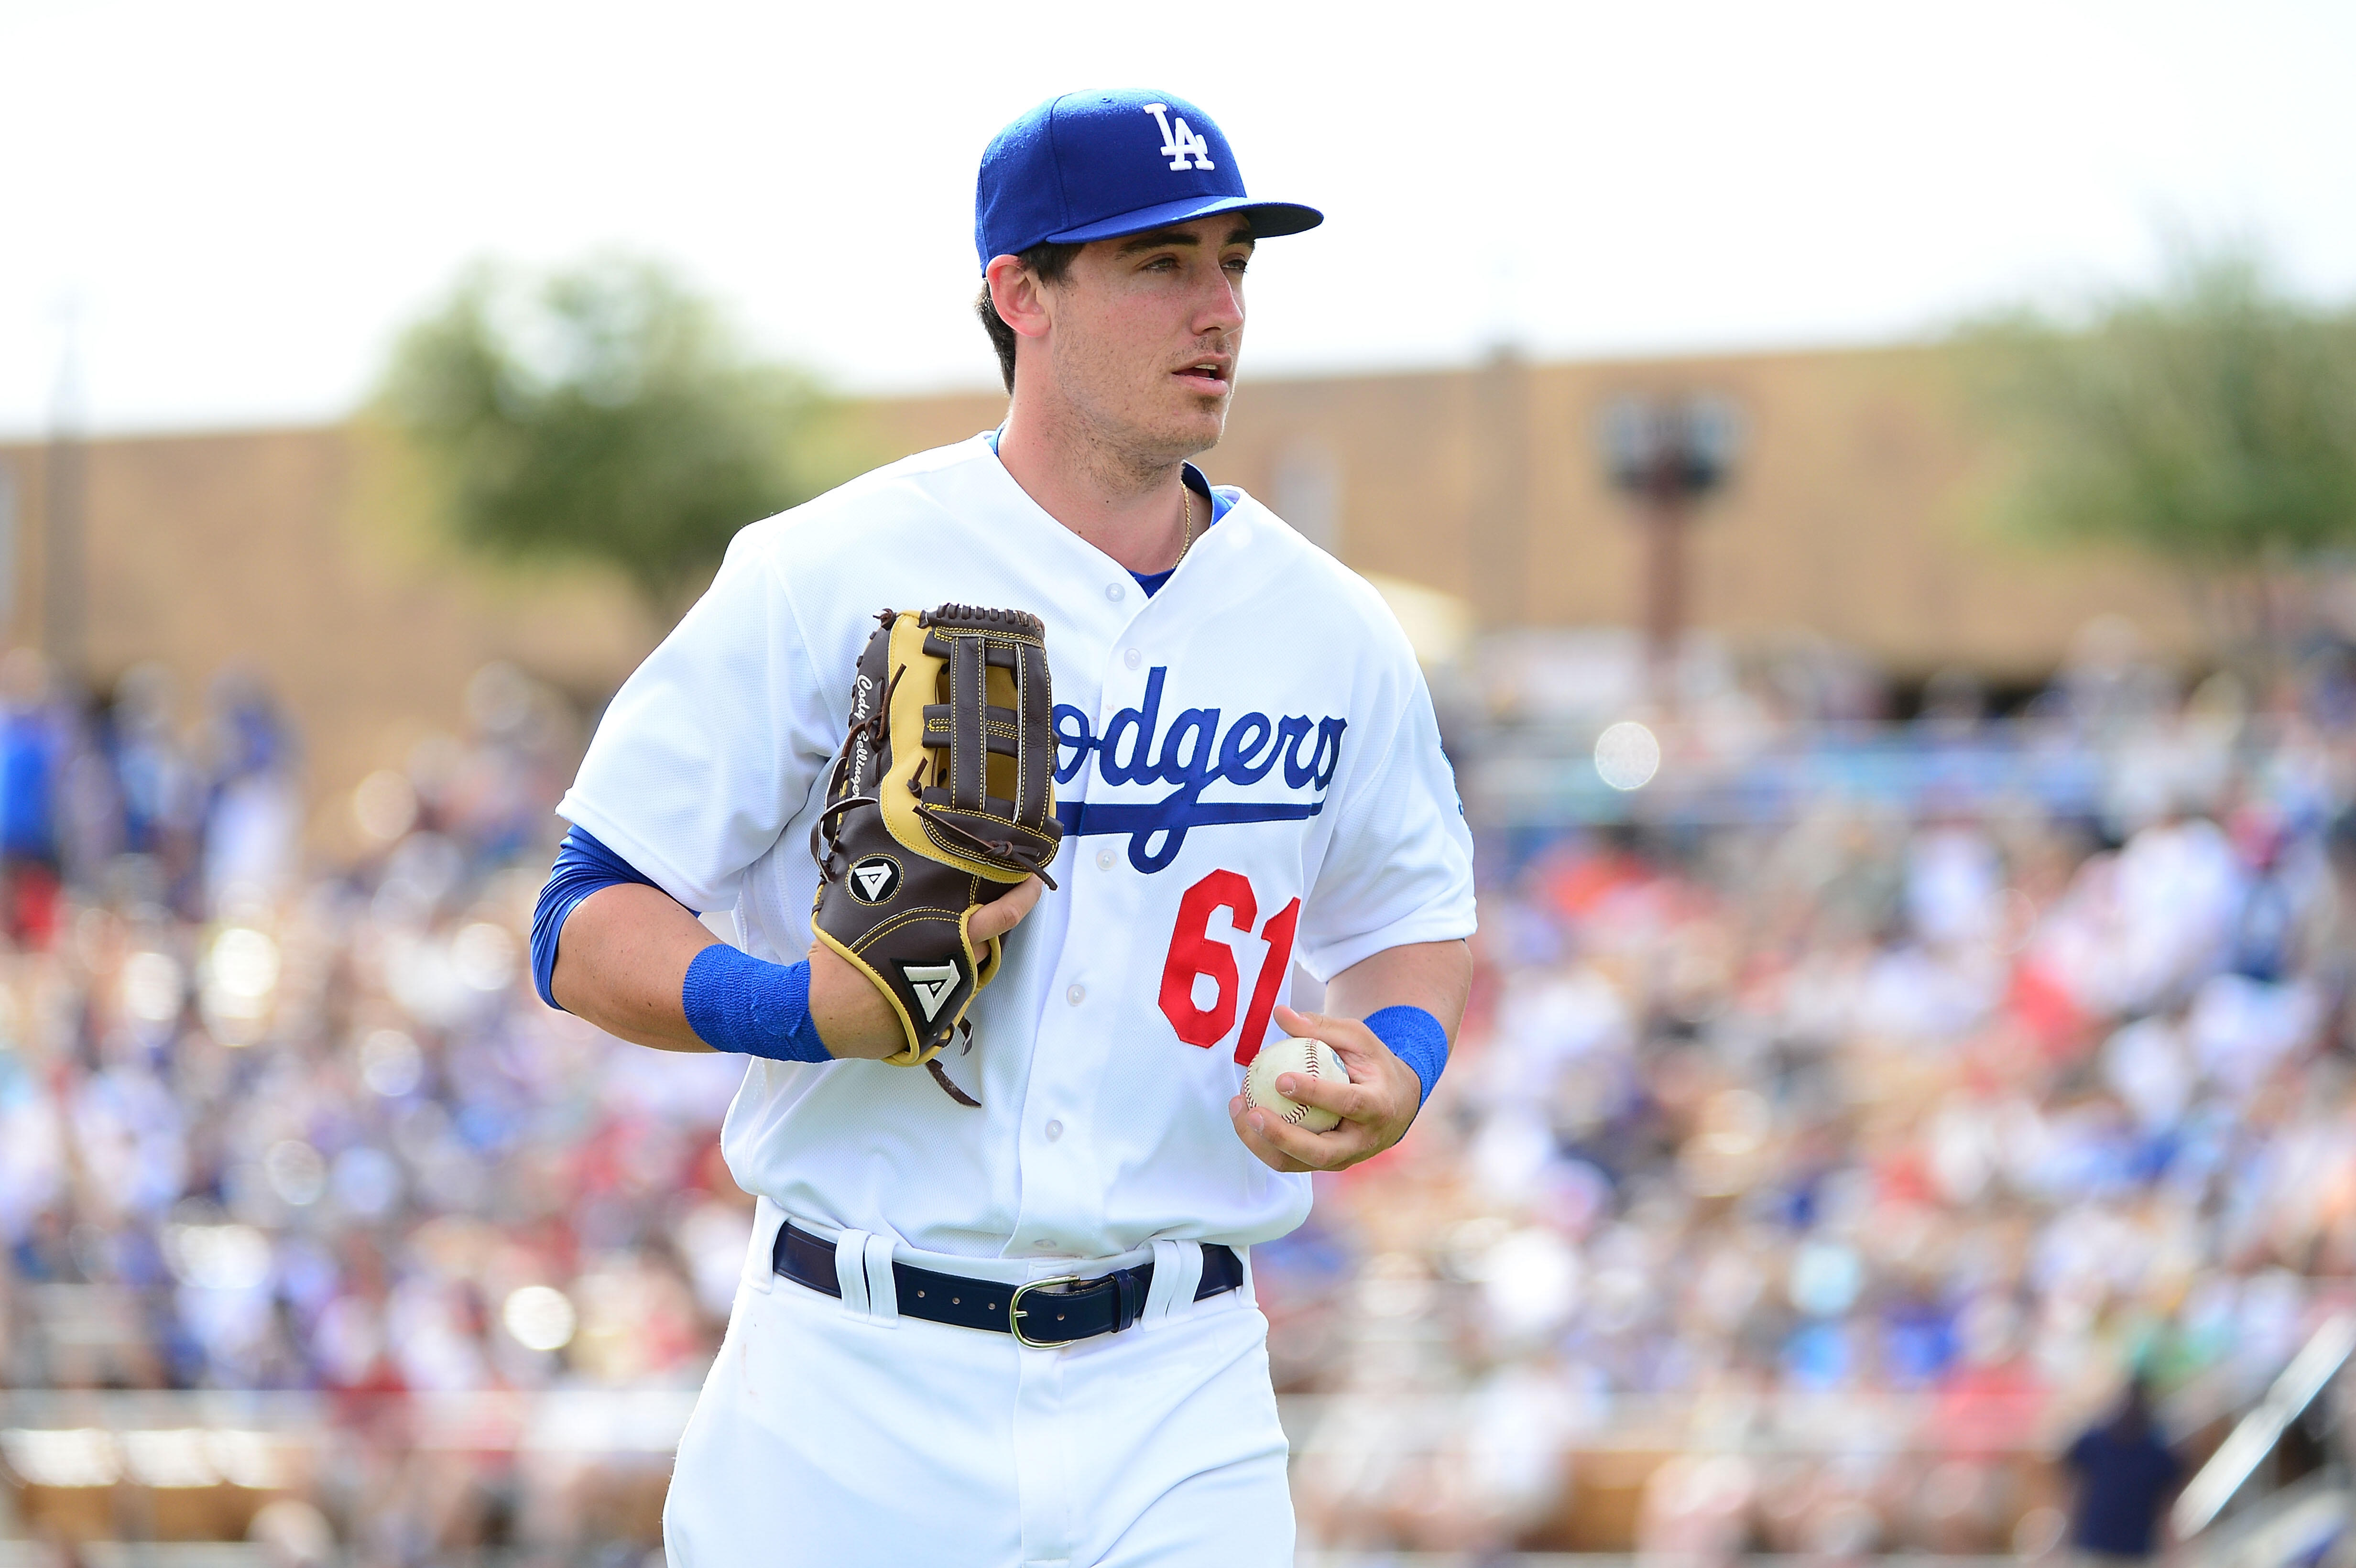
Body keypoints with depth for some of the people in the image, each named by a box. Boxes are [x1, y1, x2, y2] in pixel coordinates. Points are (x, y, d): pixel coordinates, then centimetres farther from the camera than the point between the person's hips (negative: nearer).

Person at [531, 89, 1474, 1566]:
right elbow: (586, 925, -4)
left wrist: (1401, 1065, 0)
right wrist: (804, 1009, -23)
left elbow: (1411, 915, 23)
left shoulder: (1331, 630, 7)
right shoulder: (819, 582, -5)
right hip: (859, 1392, -2)